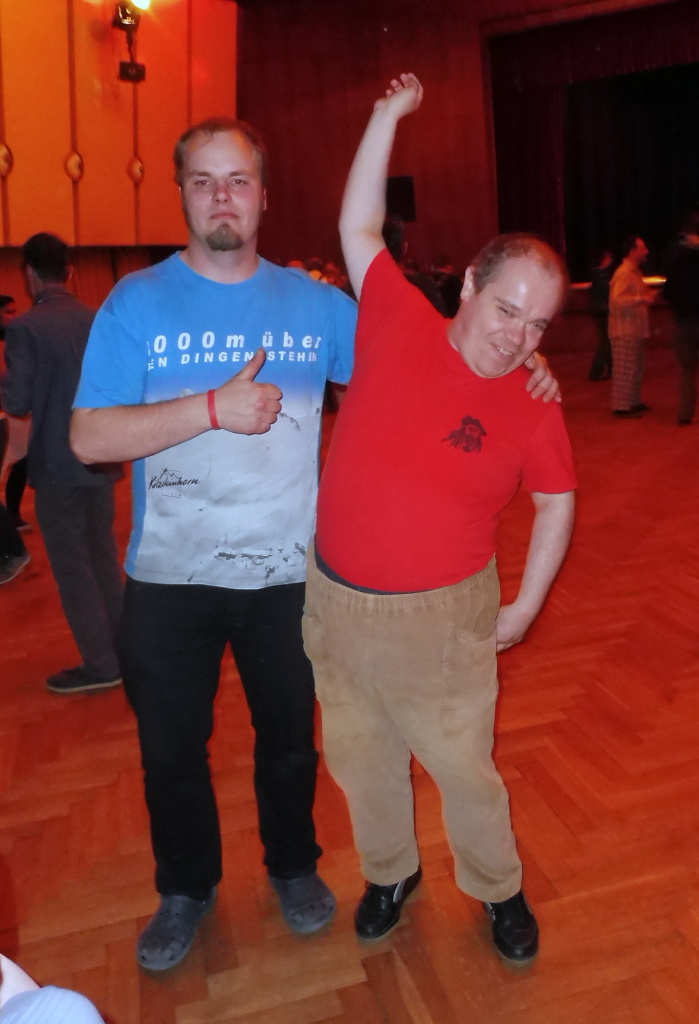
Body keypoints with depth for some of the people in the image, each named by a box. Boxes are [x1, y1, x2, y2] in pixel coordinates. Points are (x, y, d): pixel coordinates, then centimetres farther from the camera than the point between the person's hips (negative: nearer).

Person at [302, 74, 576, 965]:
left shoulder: (532, 409, -11)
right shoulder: (401, 324, -8)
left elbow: (556, 501, 3)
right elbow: (358, 226, 0)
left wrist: (526, 605, 1)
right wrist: (390, 115, -1)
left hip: (442, 616, -2)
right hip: (335, 600, 3)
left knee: (462, 766, 13)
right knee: (360, 757, 19)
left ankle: (498, 889, 42)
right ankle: (389, 872, 47)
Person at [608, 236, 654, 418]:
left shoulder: (635, 272, 17)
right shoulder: (623, 273, -16)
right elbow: (617, 299, -27)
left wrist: (647, 294, 13)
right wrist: (641, 299, -30)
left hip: (635, 329, 10)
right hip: (625, 330, -10)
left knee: (637, 368, 15)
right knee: (624, 370, -7)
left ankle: (634, 402, 24)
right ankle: (621, 407, -2)